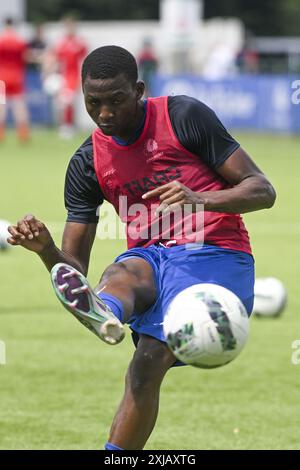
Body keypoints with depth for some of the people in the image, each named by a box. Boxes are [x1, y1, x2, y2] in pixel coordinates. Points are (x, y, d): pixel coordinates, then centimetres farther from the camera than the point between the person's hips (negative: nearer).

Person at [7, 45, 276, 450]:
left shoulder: (184, 116, -4)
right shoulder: (87, 164, 8)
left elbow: (263, 191, -5)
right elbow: (73, 266, 8)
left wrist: (200, 200, -24)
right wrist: (45, 248, -16)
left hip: (213, 254, -3)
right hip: (148, 255, 3)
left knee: (148, 363, -27)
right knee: (120, 273, -36)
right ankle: (104, 313, -71)